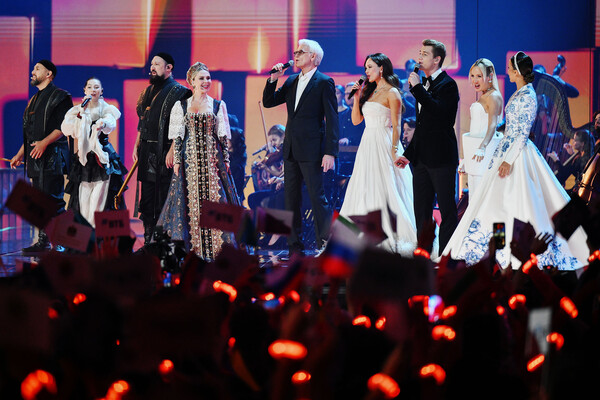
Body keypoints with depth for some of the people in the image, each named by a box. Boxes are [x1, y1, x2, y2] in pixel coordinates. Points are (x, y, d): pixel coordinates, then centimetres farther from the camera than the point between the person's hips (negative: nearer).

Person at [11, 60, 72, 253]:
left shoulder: (60, 97, -4)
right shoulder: (35, 99, 22)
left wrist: (44, 142, -23)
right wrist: (20, 154, 21)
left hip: (52, 157, -9)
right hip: (35, 158, 9)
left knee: (53, 200, -12)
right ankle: (42, 242, 11)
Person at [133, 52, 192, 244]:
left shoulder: (178, 92, -8)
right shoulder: (150, 90, 18)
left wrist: (172, 150, -21)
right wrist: (137, 145, 16)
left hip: (164, 152, -8)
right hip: (147, 153, 8)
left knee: (163, 201, -6)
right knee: (147, 201, 10)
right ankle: (149, 242, 16)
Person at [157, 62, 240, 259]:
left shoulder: (219, 105, 9)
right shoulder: (181, 105, 8)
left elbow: (223, 136, 8)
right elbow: (177, 136, 6)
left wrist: (225, 160, 0)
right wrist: (176, 160, -3)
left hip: (212, 158, 0)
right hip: (189, 159, 0)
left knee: (214, 199, -6)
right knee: (190, 200, -4)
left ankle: (215, 248, -3)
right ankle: (191, 249, -1)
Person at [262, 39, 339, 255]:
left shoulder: (324, 83, -6)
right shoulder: (291, 81, 14)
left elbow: (332, 119, -10)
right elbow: (268, 102, 16)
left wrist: (330, 152, -16)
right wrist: (273, 79, 0)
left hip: (311, 151, -7)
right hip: (291, 150, 7)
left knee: (317, 197, -6)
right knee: (291, 198, 9)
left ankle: (326, 245, -2)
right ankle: (295, 246, 15)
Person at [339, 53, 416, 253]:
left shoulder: (392, 93, -6)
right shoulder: (369, 91, 16)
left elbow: (396, 126, -10)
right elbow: (356, 120, 15)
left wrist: (394, 150, -18)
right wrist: (357, 97, 5)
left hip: (384, 145, -8)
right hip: (367, 144, 8)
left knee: (385, 189, -8)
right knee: (364, 189, 5)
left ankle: (390, 238, -4)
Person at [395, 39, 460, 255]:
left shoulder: (447, 85, -9)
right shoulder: (425, 84, 17)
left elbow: (439, 111, -28)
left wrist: (417, 88, -23)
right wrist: (408, 153, 21)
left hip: (441, 156, -9)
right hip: (422, 157, 9)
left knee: (447, 209, -4)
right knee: (421, 210, 10)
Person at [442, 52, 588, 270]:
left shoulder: (527, 96, -16)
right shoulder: (519, 94, 12)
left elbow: (523, 132, -19)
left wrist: (509, 159, -22)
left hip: (518, 153, -10)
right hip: (508, 150, 10)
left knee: (516, 201, -9)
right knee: (499, 201, 11)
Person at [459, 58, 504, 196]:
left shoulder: (494, 96, -10)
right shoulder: (482, 97, 18)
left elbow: (492, 125, -25)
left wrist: (482, 147, -41)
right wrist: (464, 159, 24)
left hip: (485, 153, -9)